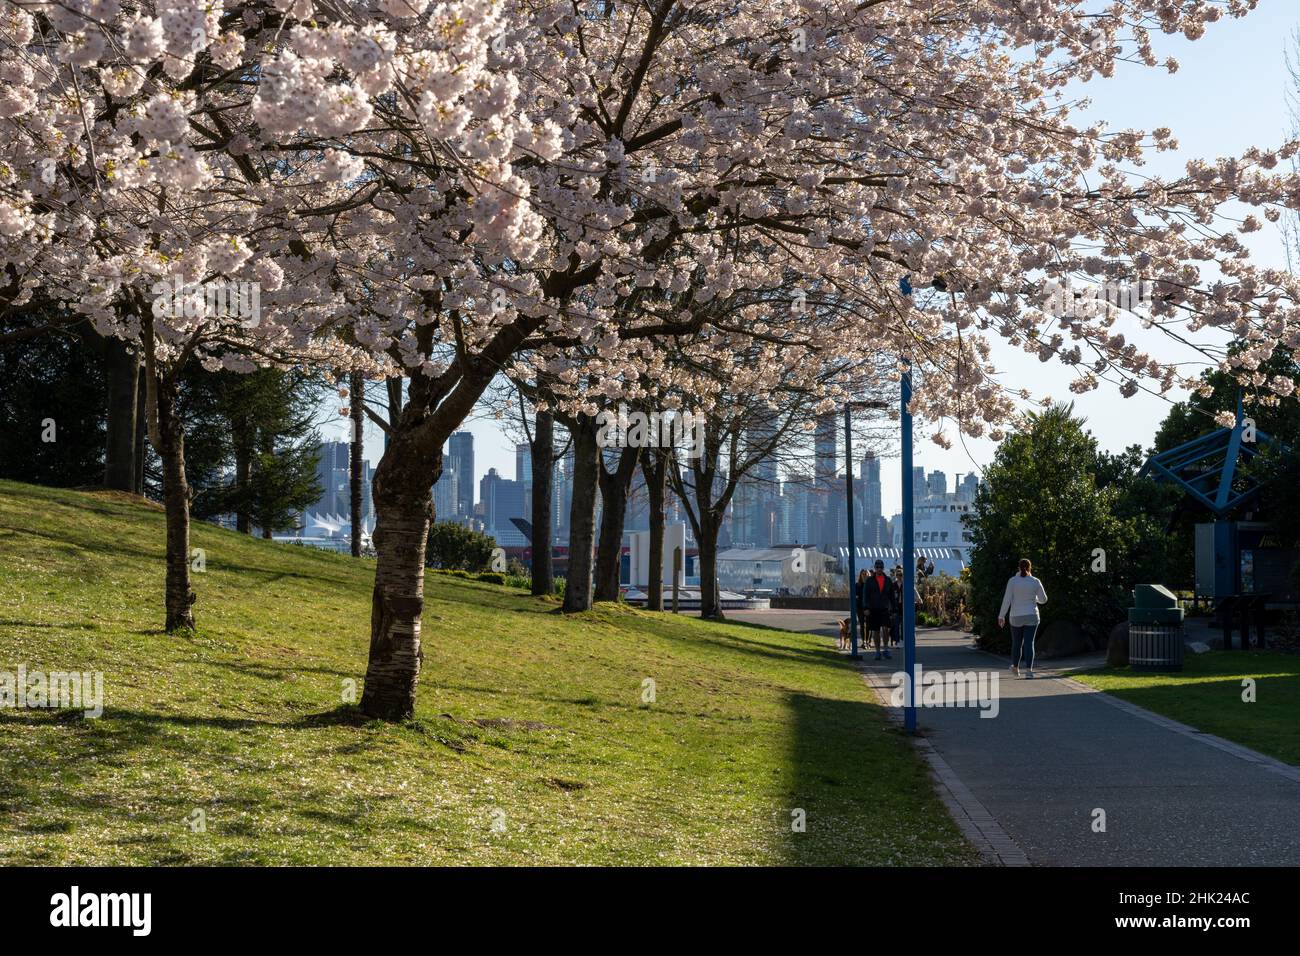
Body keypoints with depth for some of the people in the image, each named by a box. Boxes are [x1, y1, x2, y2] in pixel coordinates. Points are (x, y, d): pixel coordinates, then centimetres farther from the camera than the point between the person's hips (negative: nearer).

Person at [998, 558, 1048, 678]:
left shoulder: (1013, 581, -6)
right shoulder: (1035, 581, -4)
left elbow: (1007, 599, -8)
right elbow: (1043, 599, 4)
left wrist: (1001, 616, -2)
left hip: (1016, 617, 1)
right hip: (1031, 617, -1)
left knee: (1017, 643, 16)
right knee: (1029, 643, -4)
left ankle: (1015, 668, 32)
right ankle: (1029, 669, -18)